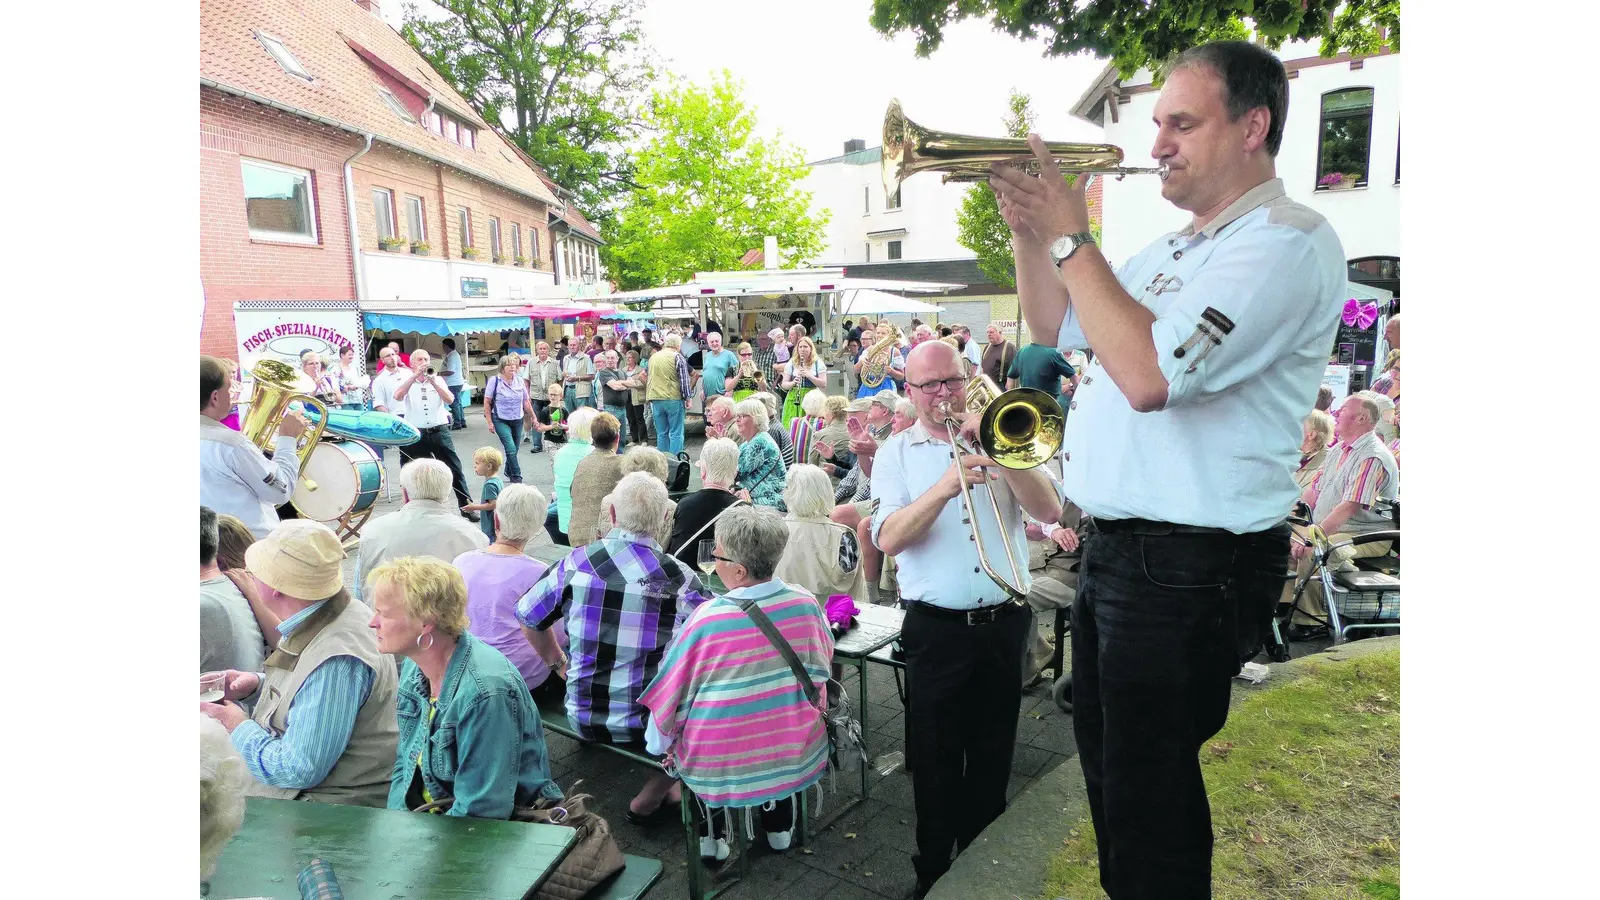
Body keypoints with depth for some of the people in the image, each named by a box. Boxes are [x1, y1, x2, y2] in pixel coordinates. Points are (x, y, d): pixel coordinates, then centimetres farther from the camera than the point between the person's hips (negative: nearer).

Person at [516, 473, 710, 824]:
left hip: (583, 718, 4)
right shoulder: (678, 577, -17)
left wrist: (558, 663, 21)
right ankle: (649, 800, 21)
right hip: (647, 725, -4)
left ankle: (667, 790, 32)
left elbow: (527, 615, 7)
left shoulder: (577, 561, -9)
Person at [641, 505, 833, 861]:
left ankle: (713, 834, 28)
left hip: (719, 770, -2)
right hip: (798, 758, 3)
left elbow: (669, 695, -11)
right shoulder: (806, 603, -13)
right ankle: (779, 822, 36)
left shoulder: (707, 618, -24)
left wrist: (663, 743, 8)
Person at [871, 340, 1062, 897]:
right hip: (936, 627, -2)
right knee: (937, 761, 10)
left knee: (993, 756, 17)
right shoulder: (896, 453, 0)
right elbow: (888, 539, -14)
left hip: (1004, 622, 2)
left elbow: (1049, 510, -7)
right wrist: (946, 486, -28)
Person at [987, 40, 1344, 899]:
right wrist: (1029, 232, 5)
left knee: (1151, 801, 7)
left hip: (1188, 566, -10)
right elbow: (1056, 329, 20)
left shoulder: (1286, 241, -16)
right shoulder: (1174, 248, 15)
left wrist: (1072, 237, -20)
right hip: (1113, 545, 10)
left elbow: (1148, 373, -30)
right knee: (1107, 763, 25)